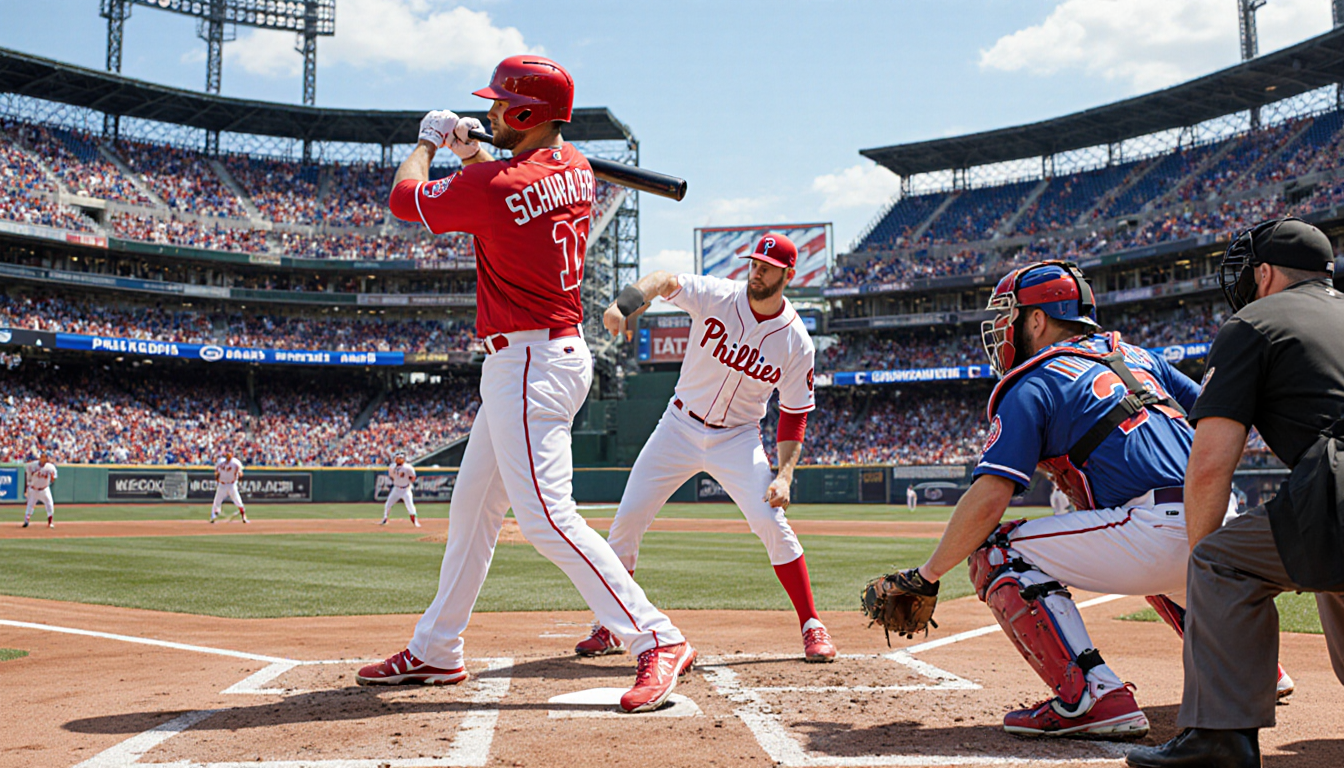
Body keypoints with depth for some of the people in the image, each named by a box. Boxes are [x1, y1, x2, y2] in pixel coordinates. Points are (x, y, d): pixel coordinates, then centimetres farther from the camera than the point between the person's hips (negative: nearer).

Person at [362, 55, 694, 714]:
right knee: (471, 506, 16)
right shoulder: (574, 168, 7)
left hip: (528, 361, -10)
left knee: (545, 515, -14)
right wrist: (471, 151, 21)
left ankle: (657, 640, -13)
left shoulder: (489, 188, -18)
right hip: (545, 356, 10)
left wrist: (427, 142, 18)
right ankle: (434, 652, 27)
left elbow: (404, 198, 1)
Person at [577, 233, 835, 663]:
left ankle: (811, 626, 2)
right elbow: (666, 281, -30)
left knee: (771, 523, -16)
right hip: (679, 428, 1)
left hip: (738, 438, -1)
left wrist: (784, 474, -17)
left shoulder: (797, 342, -10)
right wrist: (627, 301, -53)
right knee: (627, 519, -2)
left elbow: (795, 415, -3)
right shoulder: (716, 296, -12)